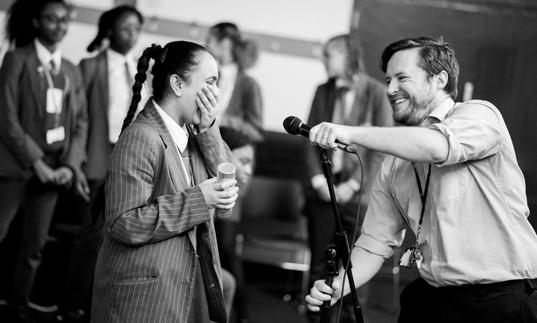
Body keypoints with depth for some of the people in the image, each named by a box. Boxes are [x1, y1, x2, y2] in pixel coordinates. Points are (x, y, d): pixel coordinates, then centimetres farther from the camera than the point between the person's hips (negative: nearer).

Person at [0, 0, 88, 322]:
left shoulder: (72, 71, 11)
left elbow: (81, 122, 9)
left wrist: (71, 165, -4)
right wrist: (35, 161, -14)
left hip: (54, 168, 4)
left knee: (36, 245, 7)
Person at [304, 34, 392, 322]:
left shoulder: (375, 92, -4)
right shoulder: (323, 91, 9)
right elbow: (311, 139, 10)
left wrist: (353, 184, -11)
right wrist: (318, 179, -3)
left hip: (357, 192, -3)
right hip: (323, 189, 4)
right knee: (319, 261, 4)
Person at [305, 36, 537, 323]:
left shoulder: (479, 114, -5)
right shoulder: (392, 166, 11)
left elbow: (435, 146, -27)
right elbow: (375, 242, 8)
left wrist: (349, 133, -26)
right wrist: (338, 286, -9)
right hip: (428, 299, 5)